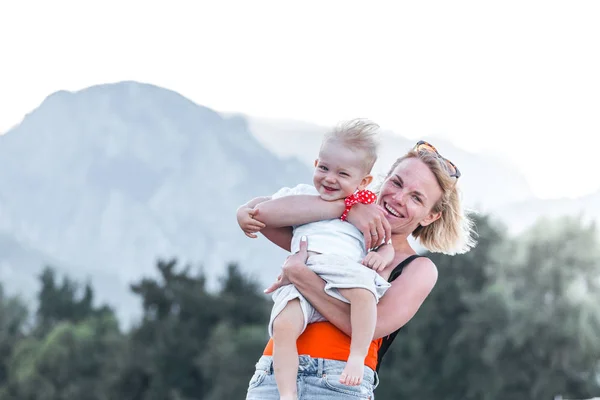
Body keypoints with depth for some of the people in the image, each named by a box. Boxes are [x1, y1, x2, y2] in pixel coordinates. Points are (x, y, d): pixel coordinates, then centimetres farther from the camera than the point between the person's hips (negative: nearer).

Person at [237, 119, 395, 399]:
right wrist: (244, 211, 15)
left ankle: (357, 357, -33)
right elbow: (265, 203, 37)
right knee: (283, 326, -27)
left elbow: (387, 242, 20)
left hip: (344, 268, -1)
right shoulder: (301, 195, 28)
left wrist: (382, 255, -4)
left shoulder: (366, 208, 22)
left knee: (363, 291, -39)